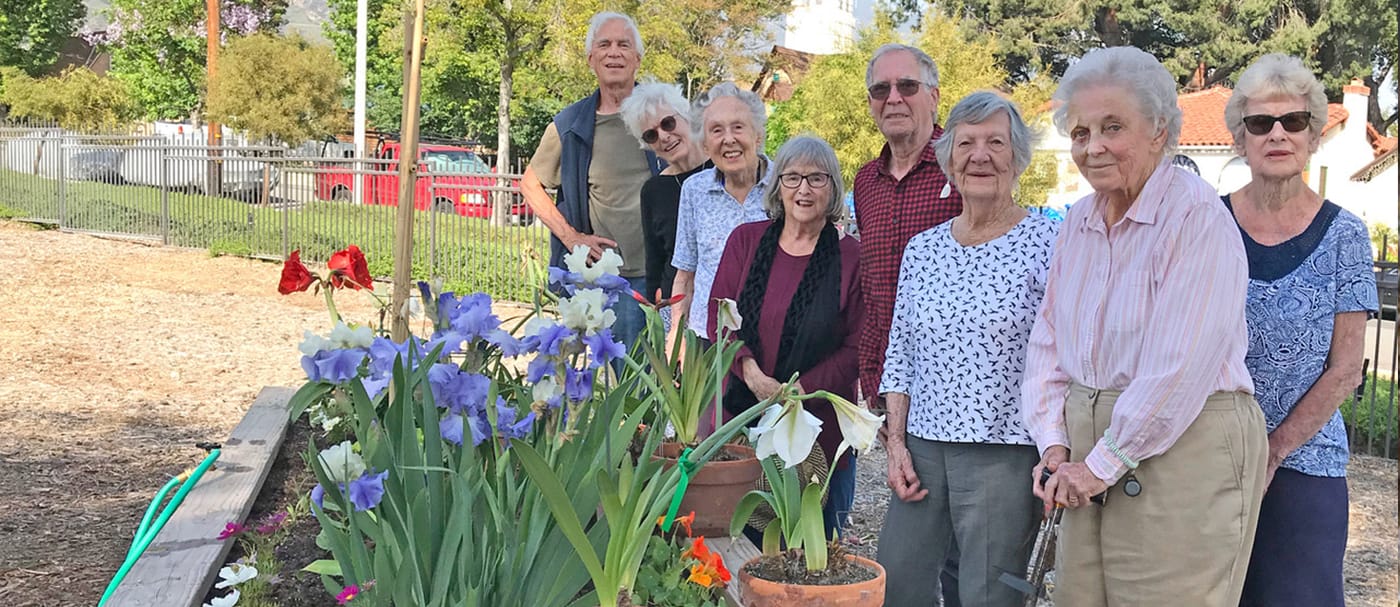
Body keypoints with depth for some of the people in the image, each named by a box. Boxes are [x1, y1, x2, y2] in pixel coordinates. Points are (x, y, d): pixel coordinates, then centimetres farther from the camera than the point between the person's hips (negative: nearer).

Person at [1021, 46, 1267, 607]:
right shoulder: (1079, 221, 10)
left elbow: (1180, 368, -20)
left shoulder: (1198, 217, -14)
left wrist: (1103, 464, -15)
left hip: (1184, 448, -7)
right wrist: (1055, 442, 2)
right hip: (1092, 445, 7)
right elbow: (1048, 342, 13)